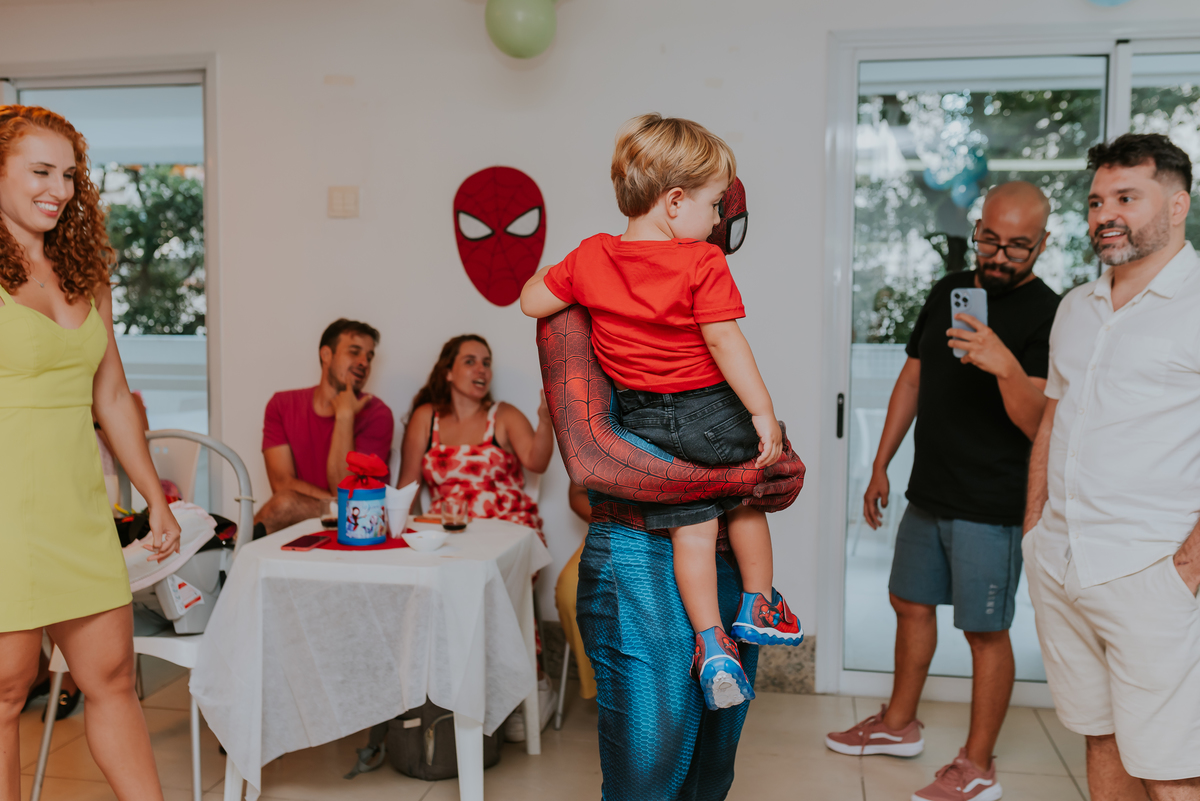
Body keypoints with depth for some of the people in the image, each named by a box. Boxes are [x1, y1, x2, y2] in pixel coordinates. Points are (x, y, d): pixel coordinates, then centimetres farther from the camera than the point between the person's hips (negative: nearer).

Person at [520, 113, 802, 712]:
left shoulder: (590, 258, -2)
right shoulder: (703, 263, -15)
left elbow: (532, 301, 4)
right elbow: (724, 340, -21)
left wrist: (557, 272, 22)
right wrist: (763, 413, -18)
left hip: (643, 423, 4)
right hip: (709, 411, -3)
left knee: (691, 528, 11)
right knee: (745, 501, 22)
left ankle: (711, 644, 8)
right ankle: (759, 608, 32)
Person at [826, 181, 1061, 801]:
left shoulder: (1046, 315, -13)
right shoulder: (947, 292, 7)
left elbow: (1040, 424, -21)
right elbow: (912, 380, 14)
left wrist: (1007, 367, -39)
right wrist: (880, 465, 14)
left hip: (991, 509, -7)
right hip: (928, 495, 7)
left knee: (986, 632, 3)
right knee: (911, 605, 19)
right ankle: (899, 725, 38)